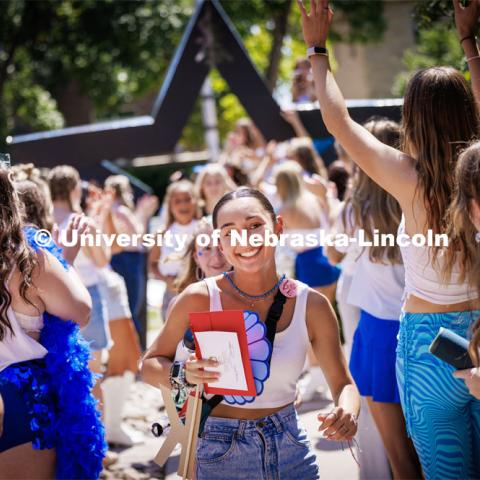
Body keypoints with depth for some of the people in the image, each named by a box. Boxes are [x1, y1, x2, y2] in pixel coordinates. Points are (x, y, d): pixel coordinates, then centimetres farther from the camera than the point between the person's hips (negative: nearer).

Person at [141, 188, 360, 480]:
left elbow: (343, 384, 1)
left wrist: (347, 413, -22)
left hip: (290, 450, 2)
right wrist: (183, 374, -25)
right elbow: (150, 365, -2)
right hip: (221, 455, -2)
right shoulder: (200, 299, -13)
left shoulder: (312, 306, -7)